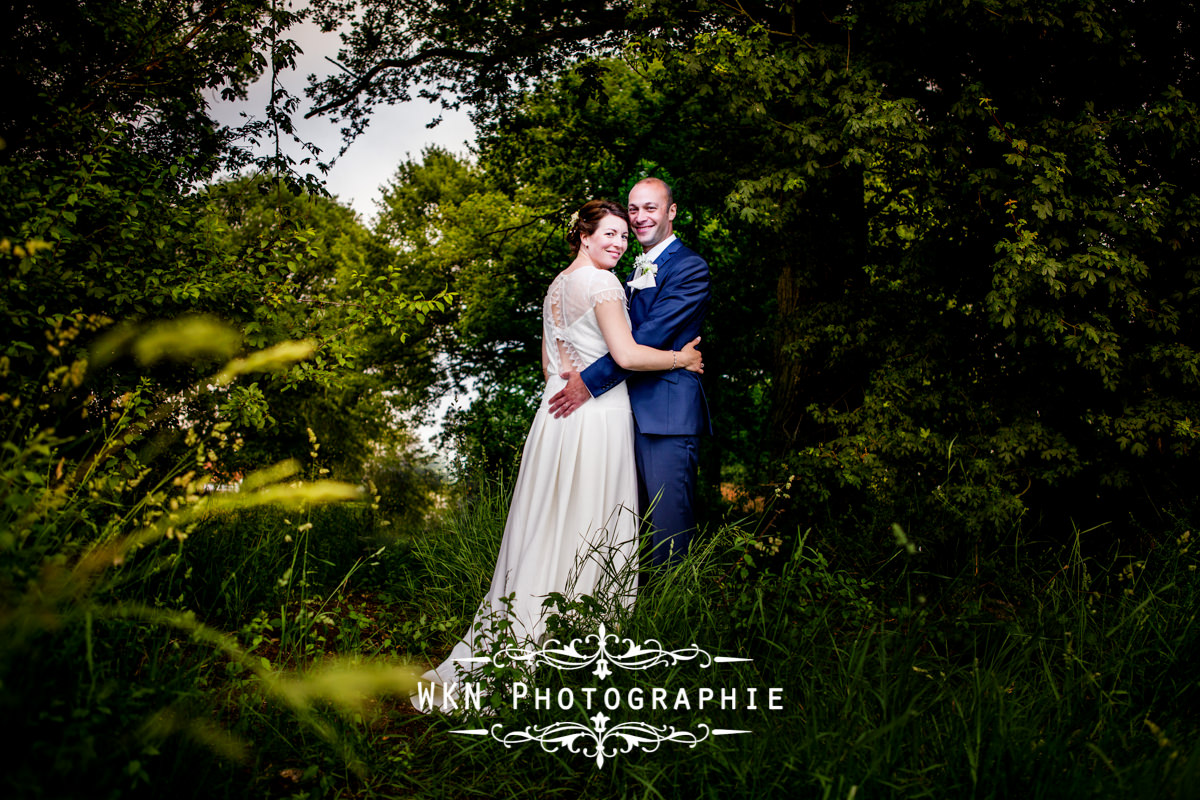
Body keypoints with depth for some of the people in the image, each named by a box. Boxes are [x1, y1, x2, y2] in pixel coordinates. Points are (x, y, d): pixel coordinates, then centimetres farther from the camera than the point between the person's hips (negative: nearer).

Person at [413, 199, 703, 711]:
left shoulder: (557, 285, 16)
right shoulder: (602, 283, -11)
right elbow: (626, 355, -18)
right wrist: (681, 359, -6)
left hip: (557, 411, 8)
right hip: (598, 416, -8)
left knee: (547, 525, 12)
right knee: (587, 526, -3)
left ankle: (511, 638, 16)